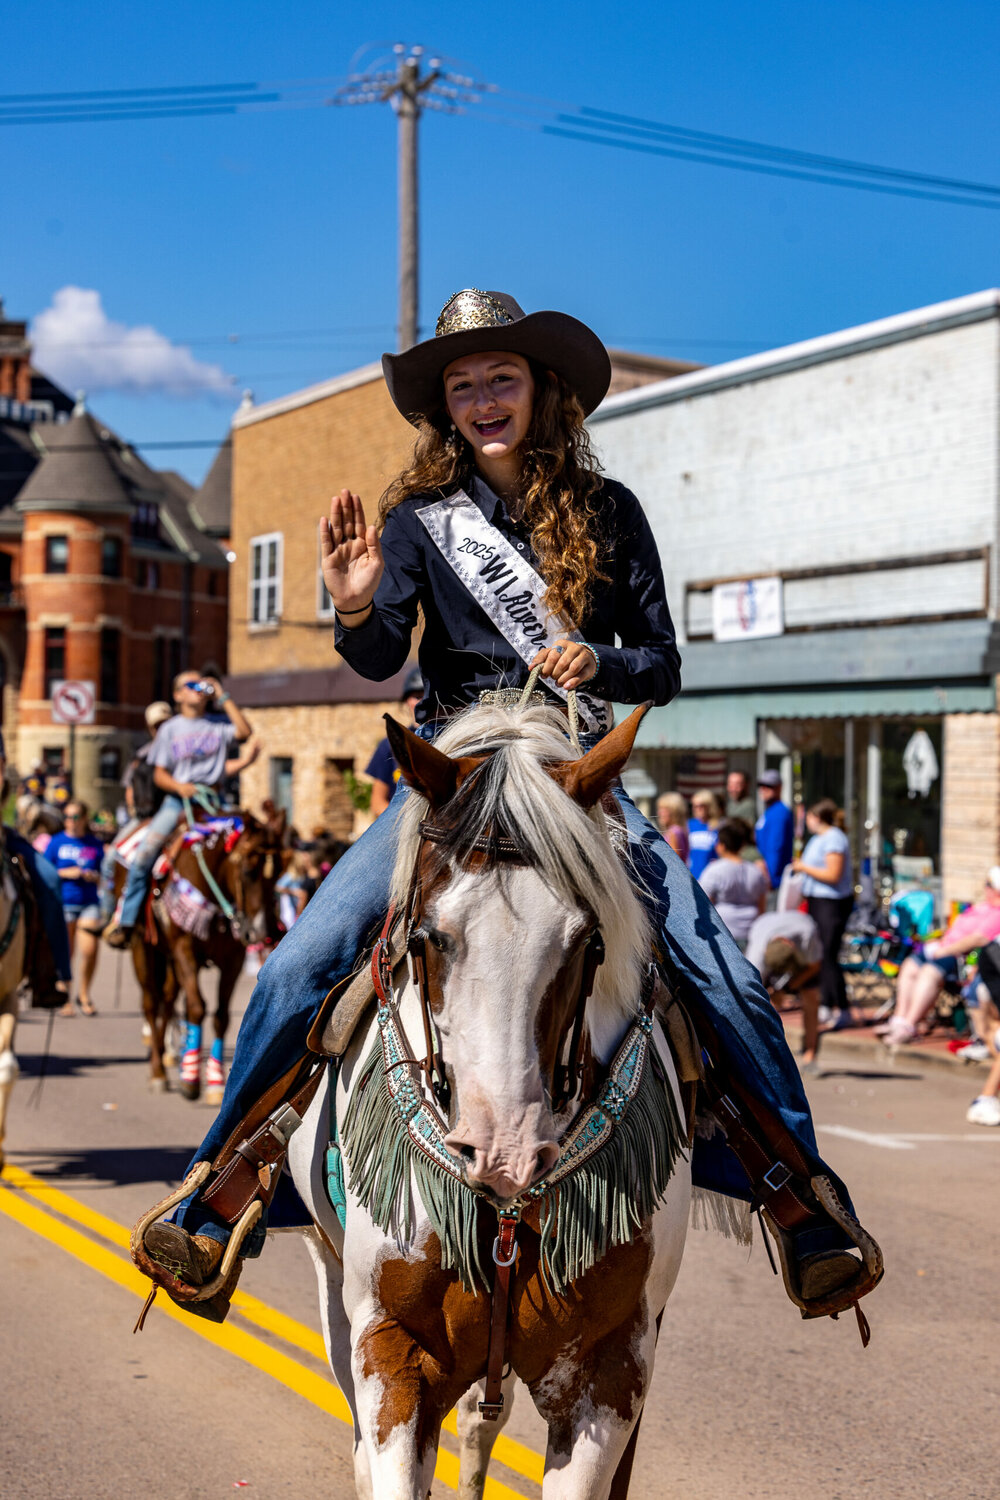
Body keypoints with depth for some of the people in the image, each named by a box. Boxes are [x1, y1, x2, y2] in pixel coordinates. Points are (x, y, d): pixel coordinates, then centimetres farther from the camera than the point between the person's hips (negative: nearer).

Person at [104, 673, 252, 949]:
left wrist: (223, 697, -3)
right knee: (144, 853, -18)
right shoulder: (169, 729, 11)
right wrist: (179, 786, -13)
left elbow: (244, 732, -10)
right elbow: (159, 774, 8)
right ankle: (125, 922, -9)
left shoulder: (219, 724, 12)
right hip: (177, 800, 0)